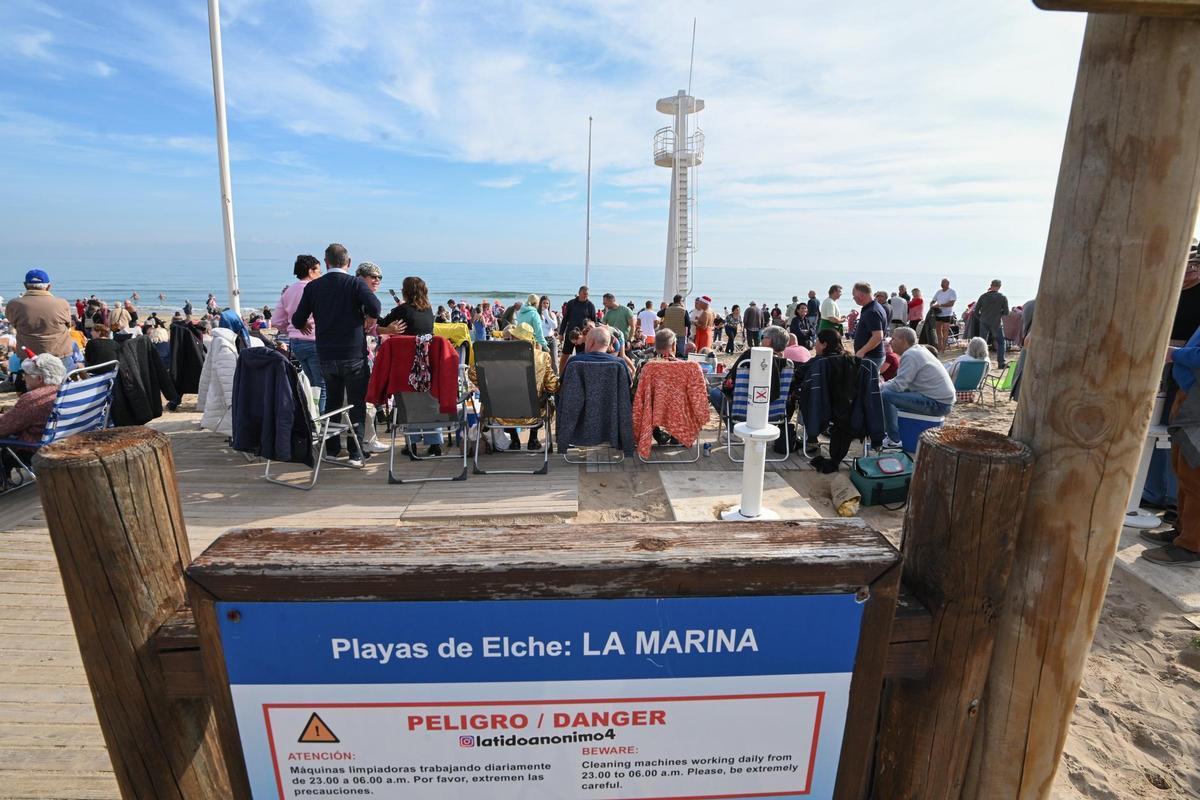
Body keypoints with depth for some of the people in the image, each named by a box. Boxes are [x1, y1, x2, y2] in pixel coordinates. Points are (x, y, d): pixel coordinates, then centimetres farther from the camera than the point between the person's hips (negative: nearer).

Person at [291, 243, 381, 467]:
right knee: (356, 404, 3)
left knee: (332, 401, 18)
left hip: (326, 356, 4)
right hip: (354, 355, -4)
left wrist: (306, 326, 27)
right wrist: (369, 320, -3)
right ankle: (355, 454, 1)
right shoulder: (355, 284, -6)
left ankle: (332, 450, 24)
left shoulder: (312, 287, 5)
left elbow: (297, 321, 5)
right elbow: (374, 307, -24)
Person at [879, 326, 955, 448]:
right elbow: (902, 379, 19)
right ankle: (894, 432, 29)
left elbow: (898, 385, -21)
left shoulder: (909, 355, -16)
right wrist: (883, 384, 9)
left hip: (938, 404, -11)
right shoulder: (918, 350, 14)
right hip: (944, 398, 11)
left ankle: (894, 440, -9)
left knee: (886, 396, -17)